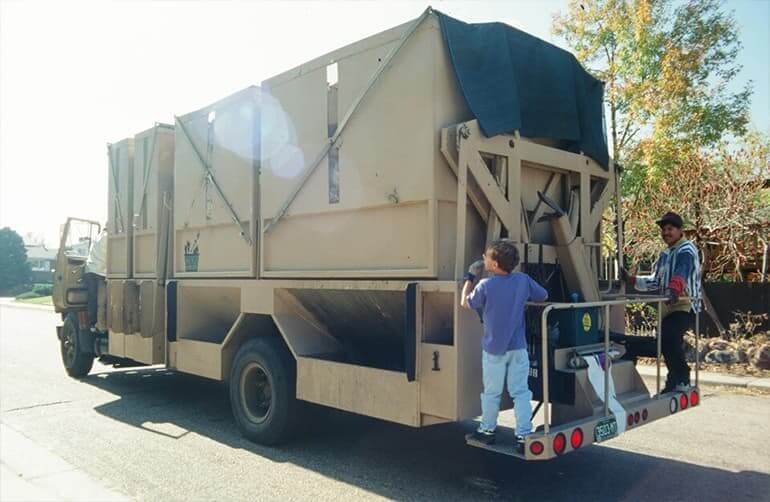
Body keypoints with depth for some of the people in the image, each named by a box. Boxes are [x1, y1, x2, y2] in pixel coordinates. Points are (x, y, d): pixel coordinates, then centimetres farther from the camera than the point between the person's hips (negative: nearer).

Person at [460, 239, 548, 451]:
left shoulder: (485, 286, -16)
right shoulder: (523, 280, -6)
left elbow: (465, 303, 1)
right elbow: (543, 295, 11)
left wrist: (469, 277, 10)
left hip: (493, 349, -2)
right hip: (518, 348, 2)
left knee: (491, 393, 13)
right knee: (521, 392, 7)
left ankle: (487, 430, 28)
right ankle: (524, 436, 6)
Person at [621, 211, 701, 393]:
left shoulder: (686, 250, -7)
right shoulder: (665, 255, 21)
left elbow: (682, 273, -28)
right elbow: (655, 281, 20)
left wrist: (675, 288, -46)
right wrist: (631, 279, 7)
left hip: (685, 305, -9)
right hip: (668, 308, 9)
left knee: (669, 337, -28)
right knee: (668, 344, 14)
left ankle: (681, 380, -17)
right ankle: (674, 381, 31)